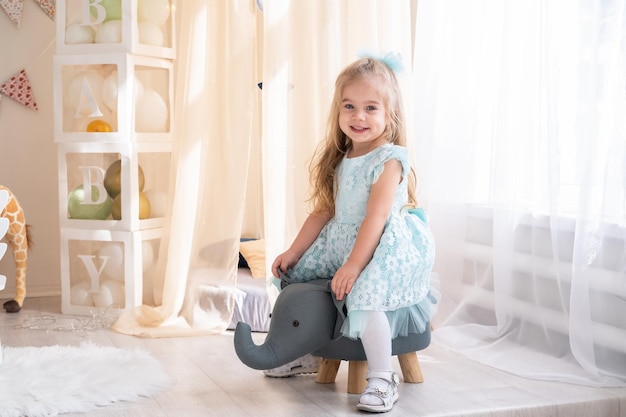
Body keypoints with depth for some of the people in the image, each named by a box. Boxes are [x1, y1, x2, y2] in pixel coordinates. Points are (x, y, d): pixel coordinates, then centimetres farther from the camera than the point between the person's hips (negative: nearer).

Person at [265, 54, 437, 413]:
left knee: (365, 297, -32)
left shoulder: (389, 159, -14)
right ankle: (307, 354, 29)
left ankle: (383, 379, -17)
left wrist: (352, 266, -26)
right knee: (297, 274, 14)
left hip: (384, 248, -9)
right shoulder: (340, 160, 11)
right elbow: (324, 211, 16)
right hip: (343, 244, 9)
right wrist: (293, 252, 13)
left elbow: (376, 218, -22)